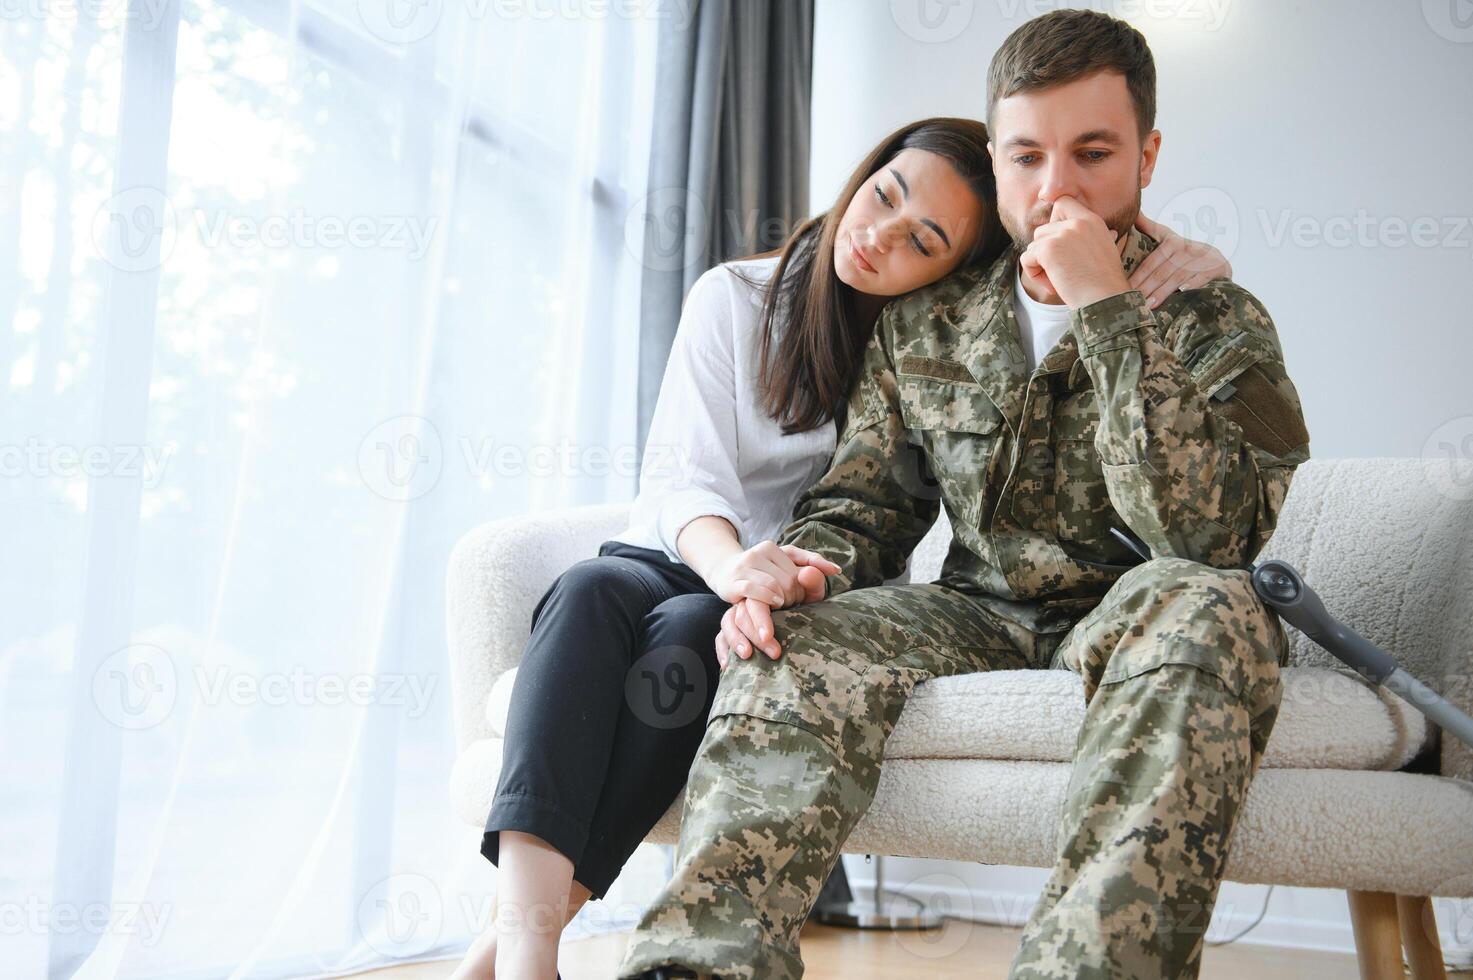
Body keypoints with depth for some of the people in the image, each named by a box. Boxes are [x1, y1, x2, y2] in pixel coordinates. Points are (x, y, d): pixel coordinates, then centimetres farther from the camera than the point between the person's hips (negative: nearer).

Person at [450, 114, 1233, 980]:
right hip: (679, 559, 1)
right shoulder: (734, 297, -1)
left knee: (690, 630, -33)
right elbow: (681, 469, -13)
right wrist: (726, 558, -36)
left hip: (811, 600, -1)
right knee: (594, 589, -33)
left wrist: (1183, 264, -22)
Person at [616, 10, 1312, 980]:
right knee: (803, 638, -25)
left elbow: (1210, 535, -19)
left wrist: (1107, 311, -21)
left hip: (1130, 620, -2)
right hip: (978, 616, 3)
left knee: (1208, 607, -37)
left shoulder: (1216, 323, -1)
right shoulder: (923, 326, 9)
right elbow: (863, 504, 13)